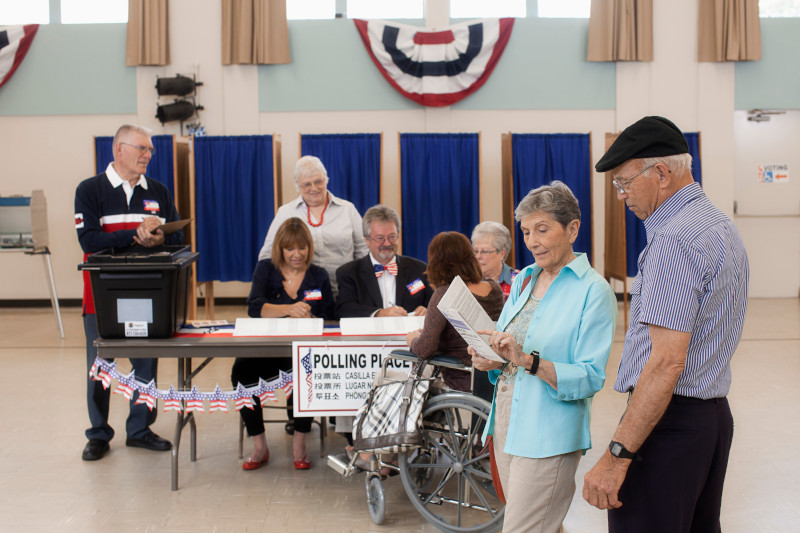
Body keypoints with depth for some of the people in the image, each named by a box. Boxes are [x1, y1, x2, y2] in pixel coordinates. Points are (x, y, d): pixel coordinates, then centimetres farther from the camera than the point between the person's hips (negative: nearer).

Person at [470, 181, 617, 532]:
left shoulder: (594, 290, -9)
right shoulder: (524, 279, 12)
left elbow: (591, 378, -16)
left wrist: (527, 360, -27)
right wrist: (490, 360, -7)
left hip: (549, 436, -7)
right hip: (506, 423, 7)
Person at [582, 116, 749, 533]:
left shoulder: (675, 240, -19)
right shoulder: (721, 226, 14)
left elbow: (666, 362, -25)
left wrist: (617, 456, -25)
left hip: (668, 420, -10)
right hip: (714, 414, 10)